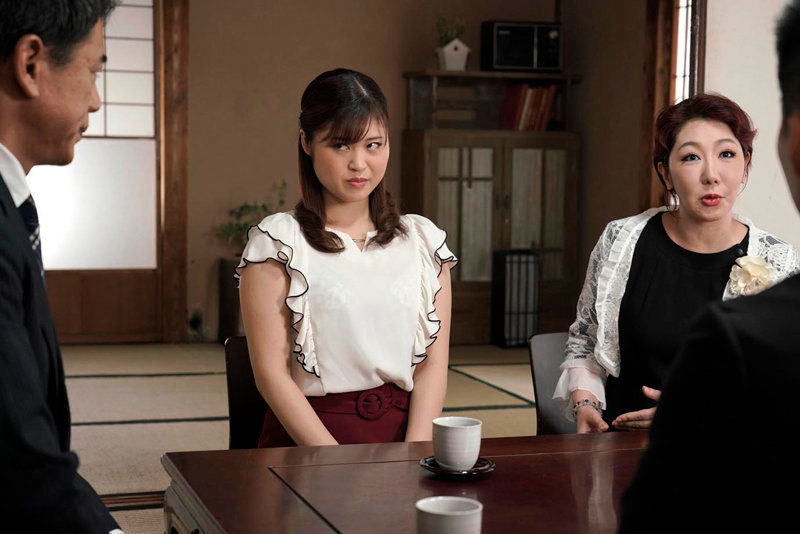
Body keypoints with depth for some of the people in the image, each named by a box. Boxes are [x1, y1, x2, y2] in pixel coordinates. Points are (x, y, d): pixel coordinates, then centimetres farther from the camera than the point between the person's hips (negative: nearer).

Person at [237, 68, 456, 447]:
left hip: (401, 432, 3)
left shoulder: (423, 241, 12)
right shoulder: (277, 242, 2)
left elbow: (433, 364, 7)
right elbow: (270, 371, -5)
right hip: (305, 438, -3)